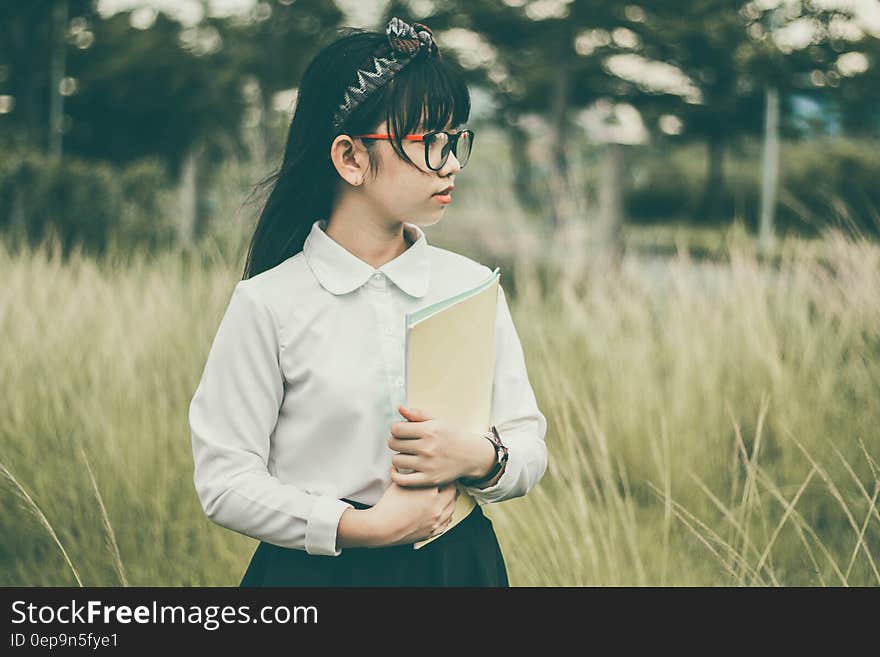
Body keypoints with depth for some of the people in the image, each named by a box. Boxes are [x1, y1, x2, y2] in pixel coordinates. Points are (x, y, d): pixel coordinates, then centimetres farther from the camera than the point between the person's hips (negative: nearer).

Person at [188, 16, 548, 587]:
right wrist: (362, 527, -19)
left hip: (458, 562, 3)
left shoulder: (472, 285, 1)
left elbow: (530, 446, 3)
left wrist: (480, 457, -18)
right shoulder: (269, 304, -10)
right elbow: (223, 480, -11)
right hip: (316, 570, -3)